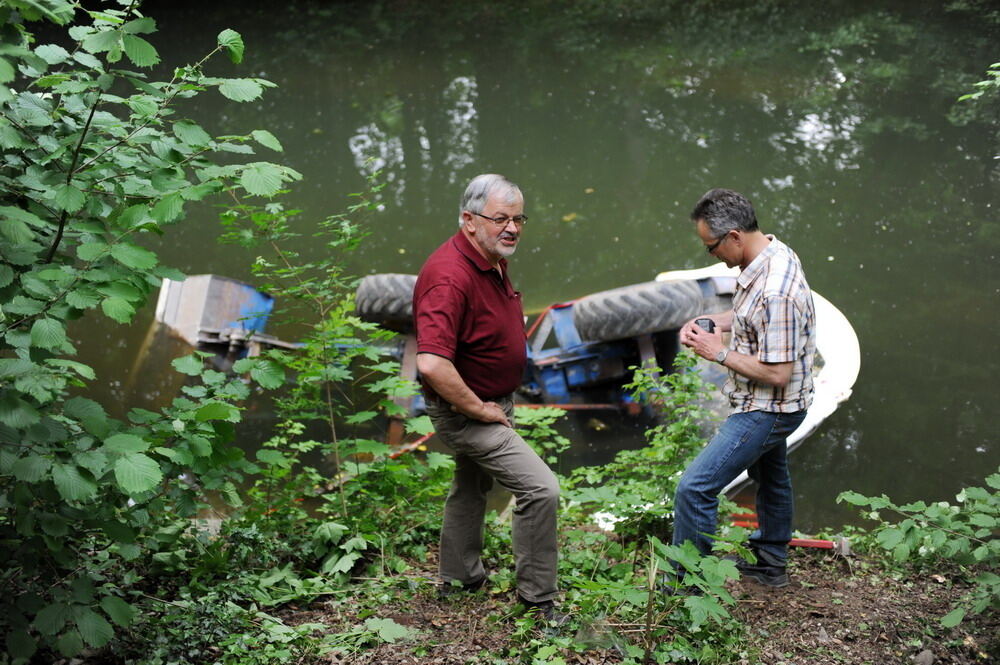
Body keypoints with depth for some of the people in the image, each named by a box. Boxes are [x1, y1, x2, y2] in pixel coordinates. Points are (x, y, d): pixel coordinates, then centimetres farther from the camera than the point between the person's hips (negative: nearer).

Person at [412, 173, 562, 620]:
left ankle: (459, 578, 45)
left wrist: (497, 403, 15)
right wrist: (478, 409, -27)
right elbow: (431, 364, -40)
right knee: (540, 488, -14)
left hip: (491, 403, 11)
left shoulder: (492, 261, 2)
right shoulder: (450, 277, -31)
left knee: (472, 486, 25)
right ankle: (537, 599, 0)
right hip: (464, 411, -10)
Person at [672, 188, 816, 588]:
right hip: (767, 405, 11)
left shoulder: (776, 291, -35)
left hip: (767, 409, -11)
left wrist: (719, 352, -22)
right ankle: (769, 564, 48)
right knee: (769, 475, 28)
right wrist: (710, 322, -1)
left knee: (696, 487, -10)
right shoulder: (772, 253, -4)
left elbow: (777, 374, -32)